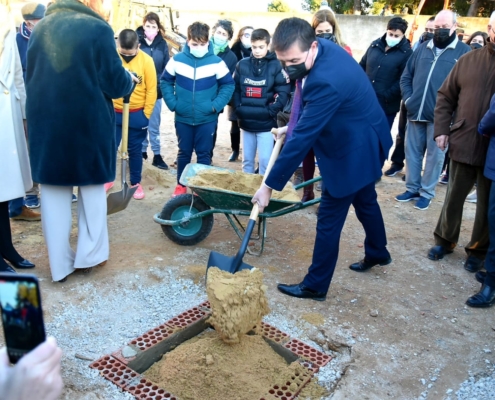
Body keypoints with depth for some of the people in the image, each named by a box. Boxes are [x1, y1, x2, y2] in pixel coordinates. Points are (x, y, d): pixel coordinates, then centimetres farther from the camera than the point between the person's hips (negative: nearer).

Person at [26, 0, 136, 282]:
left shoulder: (41, 28, 7)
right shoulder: (98, 29, -10)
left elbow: (30, 77, 15)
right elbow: (116, 84, -9)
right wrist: (130, 80, 12)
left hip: (45, 123, 4)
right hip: (89, 123, -4)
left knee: (54, 193, 11)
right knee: (92, 188, 14)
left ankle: (60, 264, 17)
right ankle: (88, 255, 22)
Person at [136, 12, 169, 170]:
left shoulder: (162, 44, 2)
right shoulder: (136, 40, -6)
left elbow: (166, 68, 4)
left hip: (156, 91, 1)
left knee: (154, 125, 7)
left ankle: (157, 155, 12)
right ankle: (142, 150, 25)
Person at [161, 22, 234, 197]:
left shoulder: (216, 62, -7)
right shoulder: (177, 60, -3)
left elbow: (228, 84, 1)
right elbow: (165, 81, 8)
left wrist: (216, 105, -8)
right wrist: (172, 103, -3)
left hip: (207, 119, -1)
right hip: (182, 118, 1)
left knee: (204, 154, 7)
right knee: (184, 152, 13)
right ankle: (181, 185, 27)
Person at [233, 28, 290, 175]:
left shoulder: (276, 65, -4)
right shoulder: (242, 65, 5)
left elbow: (283, 92, -8)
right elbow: (235, 89, 9)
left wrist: (271, 111, -13)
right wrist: (238, 108, -1)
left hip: (266, 123, -3)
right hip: (246, 122, 3)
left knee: (265, 161, 0)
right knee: (247, 159, 14)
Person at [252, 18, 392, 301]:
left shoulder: (325, 81, -36)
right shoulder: (325, 47, -6)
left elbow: (302, 138, -34)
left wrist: (270, 186, -29)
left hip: (353, 151, -10)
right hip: (363, 142, 10)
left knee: (329, 220, 1)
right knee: (365, 201, 27)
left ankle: (315, 286, 17)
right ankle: (377, 253, 50)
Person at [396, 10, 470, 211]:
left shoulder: (464, 51, 1)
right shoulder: (423, 49, 14)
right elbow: (406, 77, 15)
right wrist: (408, 99, 1)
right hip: (415, 112, 4)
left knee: (434, 154, 5)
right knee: (412, 151, 10)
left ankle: (426, 192, 16)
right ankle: (412, 188, 24)